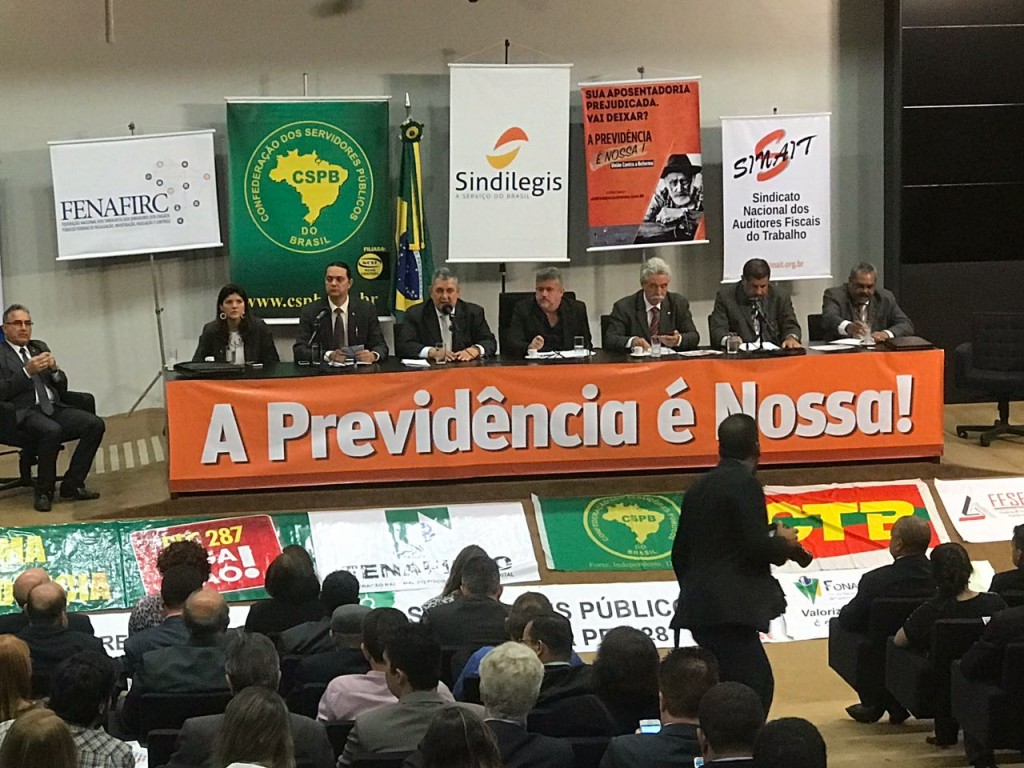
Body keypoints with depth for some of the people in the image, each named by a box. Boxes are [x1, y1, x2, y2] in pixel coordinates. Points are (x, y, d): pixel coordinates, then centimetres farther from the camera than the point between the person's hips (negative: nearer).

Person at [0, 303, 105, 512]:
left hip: (53, 408, 6)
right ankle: (43, 492, -18)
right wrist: (28, 372, -19)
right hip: (23, 414, -6)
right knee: (52, 430, -37)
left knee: (95, 424, -19)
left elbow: (62, 388, 19)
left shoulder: (39, 348, 21)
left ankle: (72, 485, -12)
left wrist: (54, 369, -2)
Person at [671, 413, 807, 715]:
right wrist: (784, 543, 3)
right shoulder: (745, 484, -9)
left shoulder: (699, 487, 16)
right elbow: (757, 547, -18)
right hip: (730, 609, -9)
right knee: (754, 686, -10)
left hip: (700, 607, 9)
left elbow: (680, 552, 21)